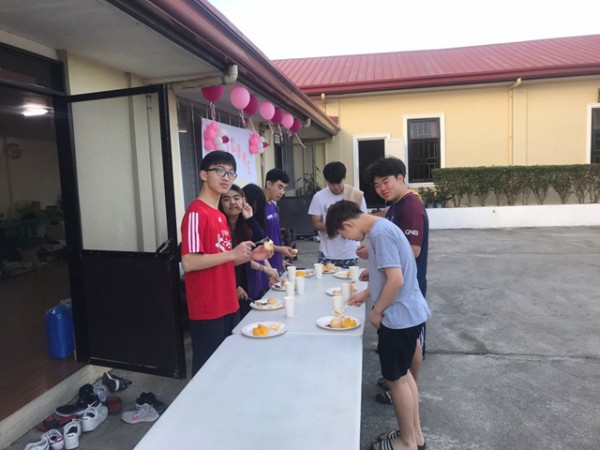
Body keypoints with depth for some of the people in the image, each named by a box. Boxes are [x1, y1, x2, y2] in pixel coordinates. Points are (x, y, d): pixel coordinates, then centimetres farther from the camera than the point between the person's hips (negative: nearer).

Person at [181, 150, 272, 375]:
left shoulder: (219, 215, 12)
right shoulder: (196, 213, -16)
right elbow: (189, 263, -24)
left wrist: (250, 256, 5)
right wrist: (233, 253, -23)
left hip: (228, 306, 9)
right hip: (207, 310, -9)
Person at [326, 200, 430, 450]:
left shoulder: (380, 233, -22)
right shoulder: (381, 228, 9)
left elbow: (396, 280, -26)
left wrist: (376, 311, -14)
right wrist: (366, 293, 17)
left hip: (399, 316, -10)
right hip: (407, 313, 10)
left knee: (396, 379, 7)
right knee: (403, 374, 21)